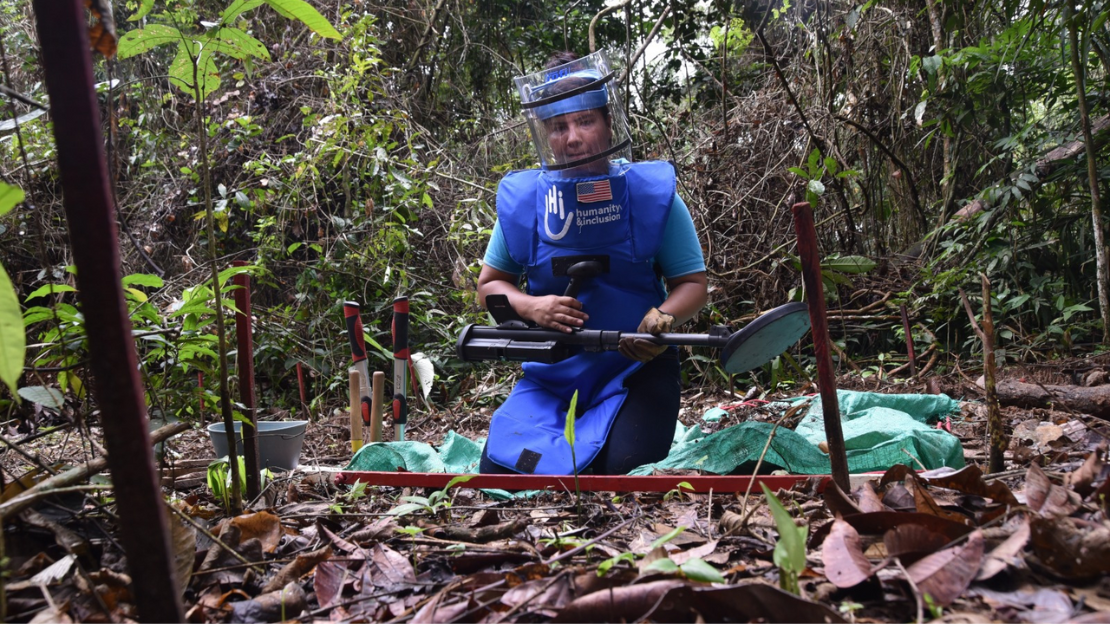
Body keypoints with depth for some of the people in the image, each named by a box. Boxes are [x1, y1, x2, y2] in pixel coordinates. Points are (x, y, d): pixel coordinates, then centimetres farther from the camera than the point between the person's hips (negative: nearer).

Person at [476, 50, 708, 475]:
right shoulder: (523, 201, -1)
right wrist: (531, 308, -13)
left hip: (636, 367, -2)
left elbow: (691, 283, 0)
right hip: (551, 373, 2)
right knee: (499, 467, -12)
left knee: (626, 469, -24)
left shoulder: (652, 193, -5)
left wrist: (665, 317, -22)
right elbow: (490, 285, 9)